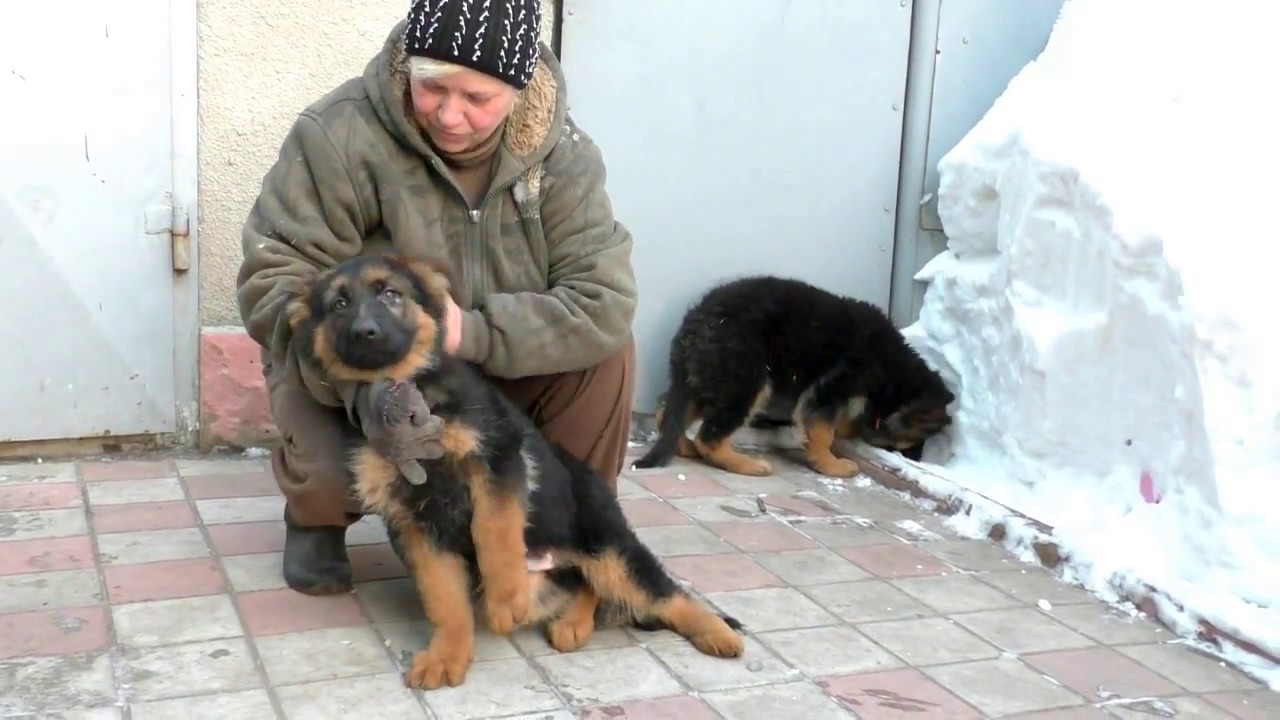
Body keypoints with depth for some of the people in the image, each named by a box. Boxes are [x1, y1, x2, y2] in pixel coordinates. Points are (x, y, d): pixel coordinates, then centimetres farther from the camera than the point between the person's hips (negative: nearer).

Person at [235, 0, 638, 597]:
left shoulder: (560, 152, -15)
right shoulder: (339, 134, -24)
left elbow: (602, 301, -24)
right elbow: (275, 280, -24)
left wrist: (472, 333, -38)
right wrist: (363, 384, -41)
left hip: (493, 373, 3)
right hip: (348, 373, -2)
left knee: (608, 350, -22)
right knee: (334, 472, -32)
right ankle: (317, 514, 8)